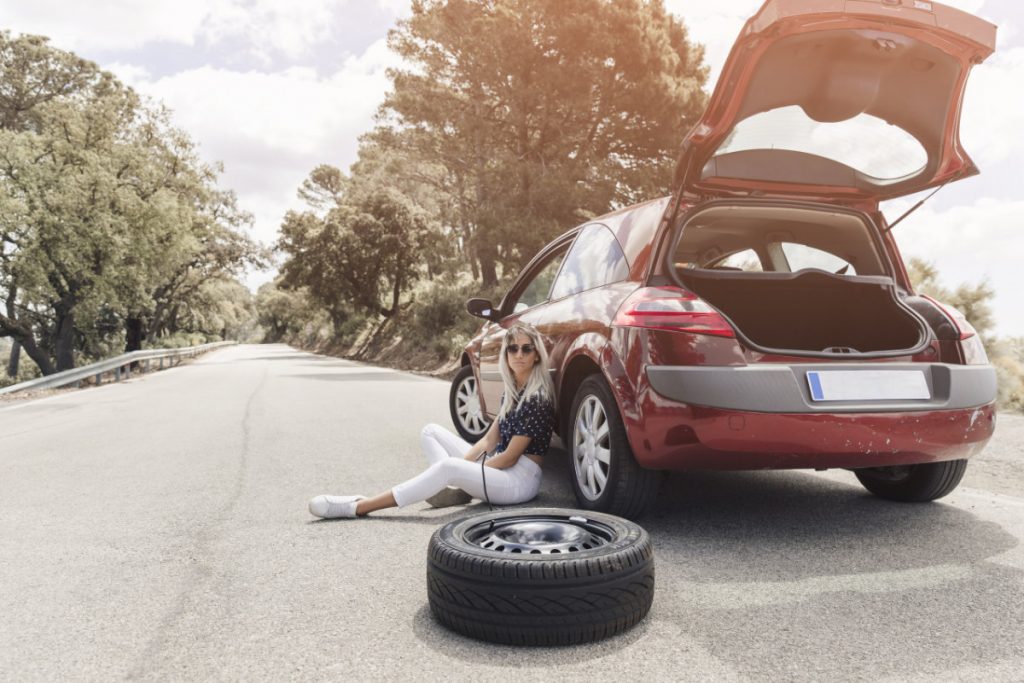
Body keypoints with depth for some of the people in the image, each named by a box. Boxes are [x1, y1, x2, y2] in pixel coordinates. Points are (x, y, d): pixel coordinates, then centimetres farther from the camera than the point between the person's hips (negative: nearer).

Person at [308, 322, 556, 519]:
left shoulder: (537, 398, -16)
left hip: (520, 479, -9)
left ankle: (358, 507, -30)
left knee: (449, 467, -34)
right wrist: (463, 465, -4)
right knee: (431, 431, 7)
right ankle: (452, 490, -12)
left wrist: (462, 470, -12)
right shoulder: (512, 391, 10)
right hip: (497, 468, 9)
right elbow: (489, 440, 10)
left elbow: (510, 457, -17)